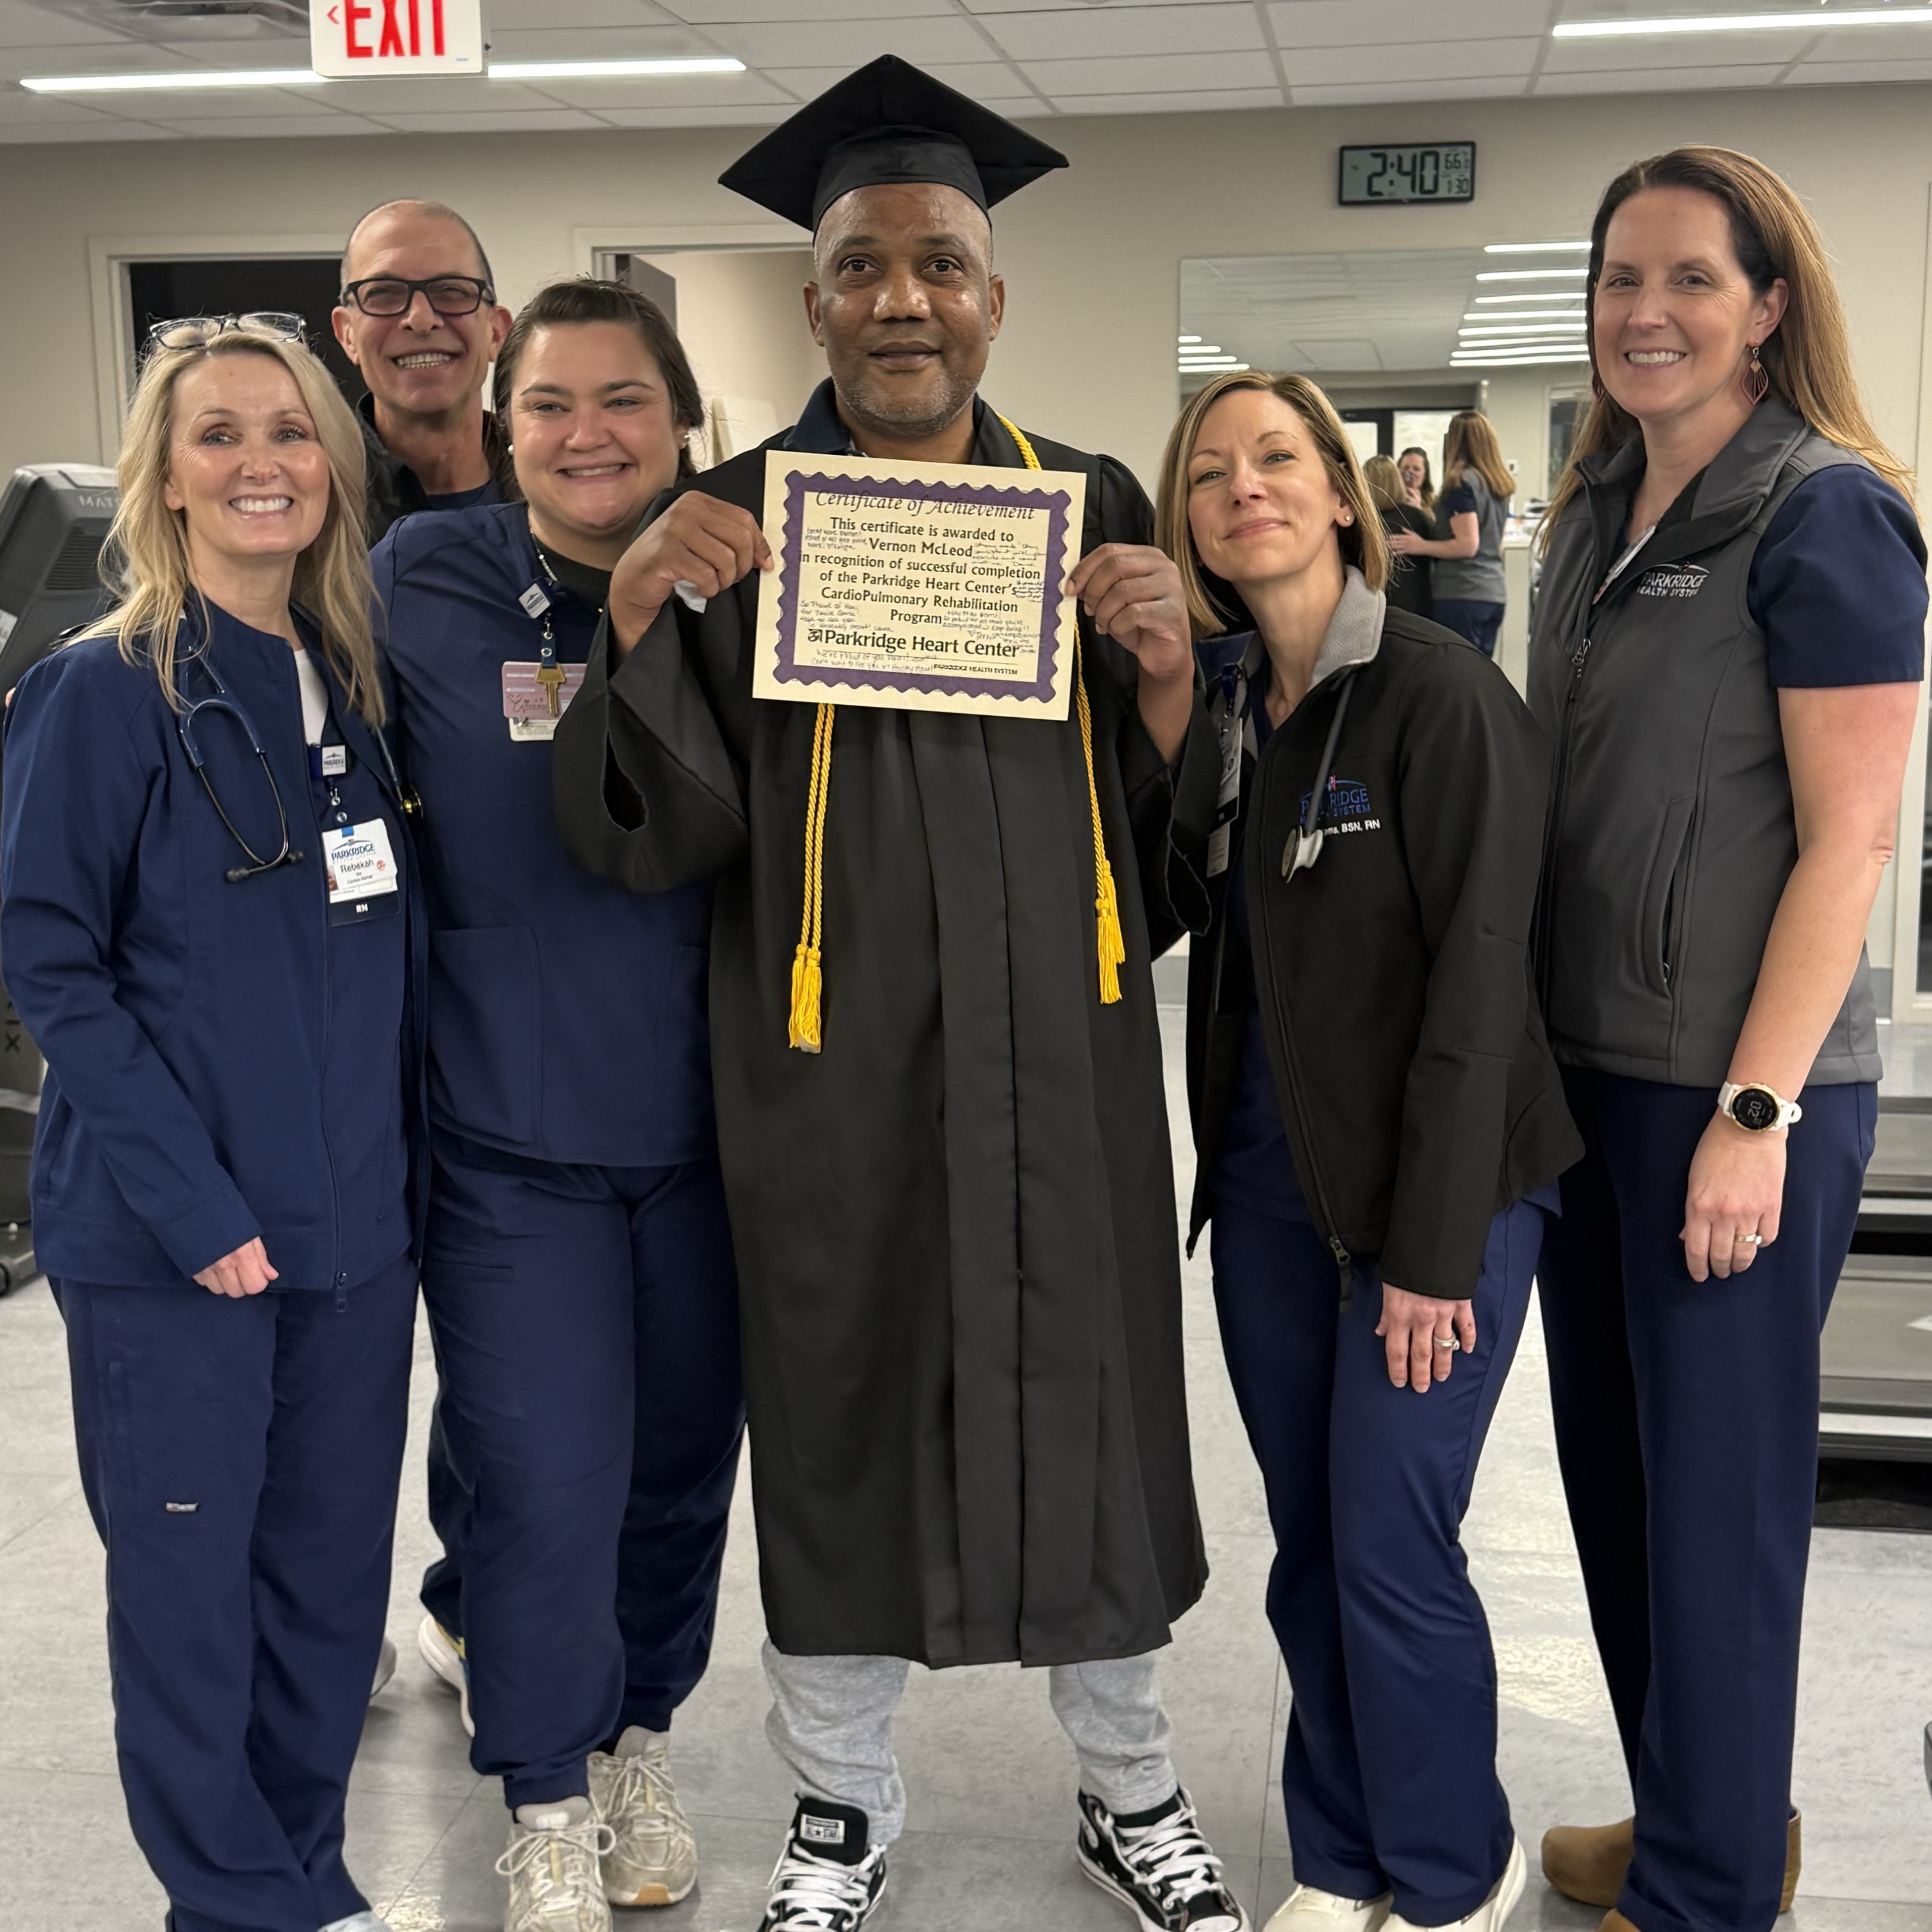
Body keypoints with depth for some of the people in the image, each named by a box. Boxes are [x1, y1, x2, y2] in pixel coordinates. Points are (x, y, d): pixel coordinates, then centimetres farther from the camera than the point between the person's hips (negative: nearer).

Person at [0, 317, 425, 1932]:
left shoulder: (353, 688, 8)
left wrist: (400, 1164, 6)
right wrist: (188, 1196, -16)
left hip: (354, 1220, 5)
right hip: (172, 1242, -5)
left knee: (335, 1561, 12)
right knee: (188, 1571, 6)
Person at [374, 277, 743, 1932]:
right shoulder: (421, 585, -4)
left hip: (704, 1119, 2)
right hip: (507, 1129, -2)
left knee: (685, 1454, 15)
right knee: (547, 1482, -1)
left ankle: (638, 1732, 41)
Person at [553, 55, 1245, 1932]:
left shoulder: (1089, 508, 5)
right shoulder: (733, 523, -1)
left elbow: (1170, 812, 6)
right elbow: (648, 828, -7)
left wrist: (1167, 663, -14)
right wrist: (637, 616, -23)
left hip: (1053, 1051, 2)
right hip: (827, 1061, -1)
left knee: (1086, 1403, 11)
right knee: (839, 1410, 10)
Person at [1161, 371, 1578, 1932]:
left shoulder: (1444, 695, -12)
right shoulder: (1220, 707, 8)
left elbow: (1478, 980, -16)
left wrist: (1434, 1247, -17)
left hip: (1434, 1188, -6)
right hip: (1269, 1187, 6)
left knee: (1392, 1554, -3)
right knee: (1308, 1549, 12)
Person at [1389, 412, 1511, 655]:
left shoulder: (1460, 482, -11)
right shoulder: (1500, 486, 12)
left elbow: (1468, 545, -18)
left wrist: (1421, 546, -11)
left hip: (1462, 595, -8)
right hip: (1494, 594, 8)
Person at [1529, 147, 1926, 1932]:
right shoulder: (1598, 516, 12)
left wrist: (1757, 1114, -19)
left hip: (1740, 1088, -8)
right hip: (1589, 1069, 8)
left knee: (1715, 1497, 3)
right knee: (1610, 1467, 16)